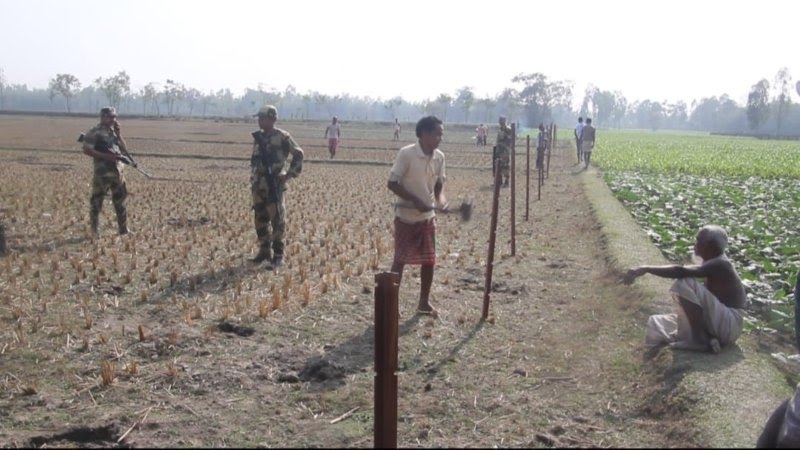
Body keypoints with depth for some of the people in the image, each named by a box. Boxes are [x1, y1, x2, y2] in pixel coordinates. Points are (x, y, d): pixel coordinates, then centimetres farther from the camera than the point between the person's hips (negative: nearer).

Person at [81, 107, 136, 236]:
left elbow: (124, 149, 11)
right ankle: (94, 231, 8)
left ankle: (123, 230, 18)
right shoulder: (95, 132, -8)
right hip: (102, 172, -7)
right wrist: (105, 156, -20)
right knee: (97, 201, 0)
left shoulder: (114, 130, 15)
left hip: (117, 171, 7)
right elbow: (87, 150, -14)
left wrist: (119, 134, -1)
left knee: (120, 200, 11)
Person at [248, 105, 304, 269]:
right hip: (258, 185, 7)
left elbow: (298, 154, -4)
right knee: (260, 219, 11)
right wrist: (252, 179, 18)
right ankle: (264, 251, 23)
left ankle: (278, 256, -4)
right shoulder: (258, 137, 13)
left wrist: (290, 174, -8)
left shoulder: (282, 137, -7)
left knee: (277, 219, -7)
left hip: (274, 184, -7)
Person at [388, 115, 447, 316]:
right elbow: (392, 183, -15)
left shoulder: (439, 157, 0)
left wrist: (441, 199, -12)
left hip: (428, 216, 5)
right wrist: (416, 201, -21)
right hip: (406, 216, -5)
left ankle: (424, 302, 22)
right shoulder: (406, 154, -17)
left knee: (429, 260, 7)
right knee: (400, 260, -1)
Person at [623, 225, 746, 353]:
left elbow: (681, 272, -34)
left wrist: (646, 269, -37)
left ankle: (699, 338, -18)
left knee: (685, 283, -27)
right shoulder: (714, 262, 10)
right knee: (656, 323, 6)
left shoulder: (719, 265, -20)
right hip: (717, 323, 9)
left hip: (729, 325, -9)